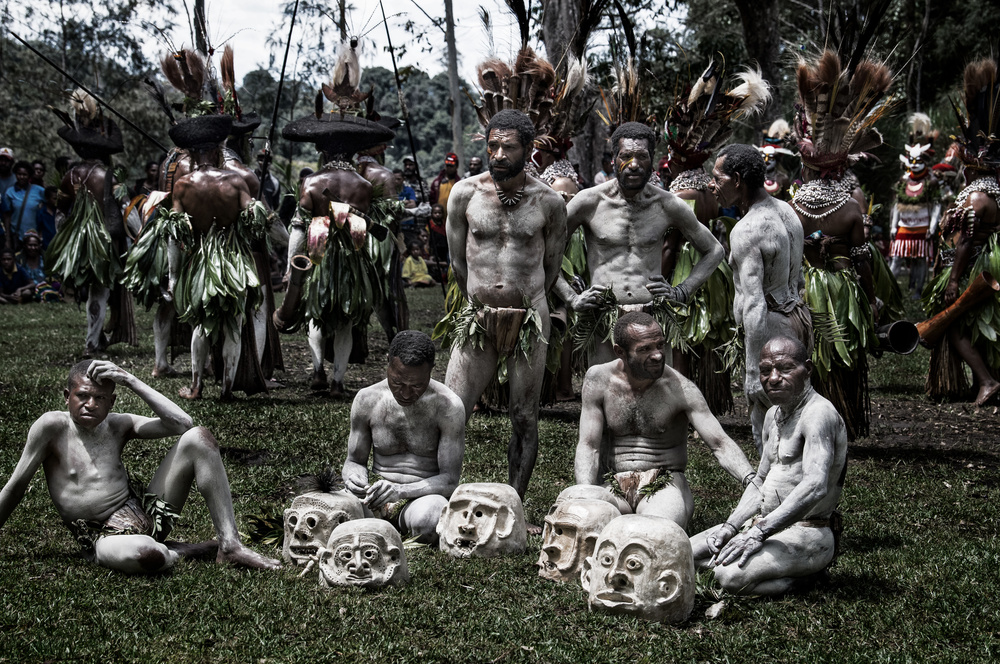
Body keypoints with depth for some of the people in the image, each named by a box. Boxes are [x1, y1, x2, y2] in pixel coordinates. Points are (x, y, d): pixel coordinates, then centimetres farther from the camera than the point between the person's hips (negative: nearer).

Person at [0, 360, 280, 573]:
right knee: (146, 555, -45)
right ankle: (187, 550, -5)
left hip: (144, 509, 6)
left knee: (199, 437, -11)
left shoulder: (118, 425, 4)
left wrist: (131, 381, -10)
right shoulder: (53, 426, -8)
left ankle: (230, 546, -13)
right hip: (104, 537, -5)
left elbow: (182, 423, -8)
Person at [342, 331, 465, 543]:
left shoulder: (448, 406, -11)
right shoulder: (367, 400, -1)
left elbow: (450, 479, -13)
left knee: (427, 519, -40)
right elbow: (354, 461, 9)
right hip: (378, 494, 2)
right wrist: (355, 477, -18)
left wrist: (401, 490, -30)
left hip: (426, 495, -1)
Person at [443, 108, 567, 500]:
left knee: (525, 420, 4)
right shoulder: (466, 193, 0)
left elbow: (552, 267, 10)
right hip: (478, 320, 1)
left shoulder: (549, 202, -2)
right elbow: (457, 260, 10)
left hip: (529, 323, 0)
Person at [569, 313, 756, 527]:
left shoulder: (681, 389, -8)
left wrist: (751, 479, -36)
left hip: (665, 485, -2)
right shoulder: (599, 379, -2)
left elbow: (719, 443, -15)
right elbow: (588, 446, -4)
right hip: (613, 485, 2)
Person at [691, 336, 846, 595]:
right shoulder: (774, 415, 15)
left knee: (730, 576, -32)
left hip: (807, 534, -10)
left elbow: (815, 487, -31)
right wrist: (729, 528, 6)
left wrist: (759, 533, -32)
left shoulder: (818, 414, -17)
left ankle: (802, 575, -6)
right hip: (767, 524, 10)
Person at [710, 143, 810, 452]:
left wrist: (754, 373, -25)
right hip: (796, 319, 10)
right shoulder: (785, 210, 9)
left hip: (771, 330, -10)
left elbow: (754, 304, -25)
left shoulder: (746, 231, -21)